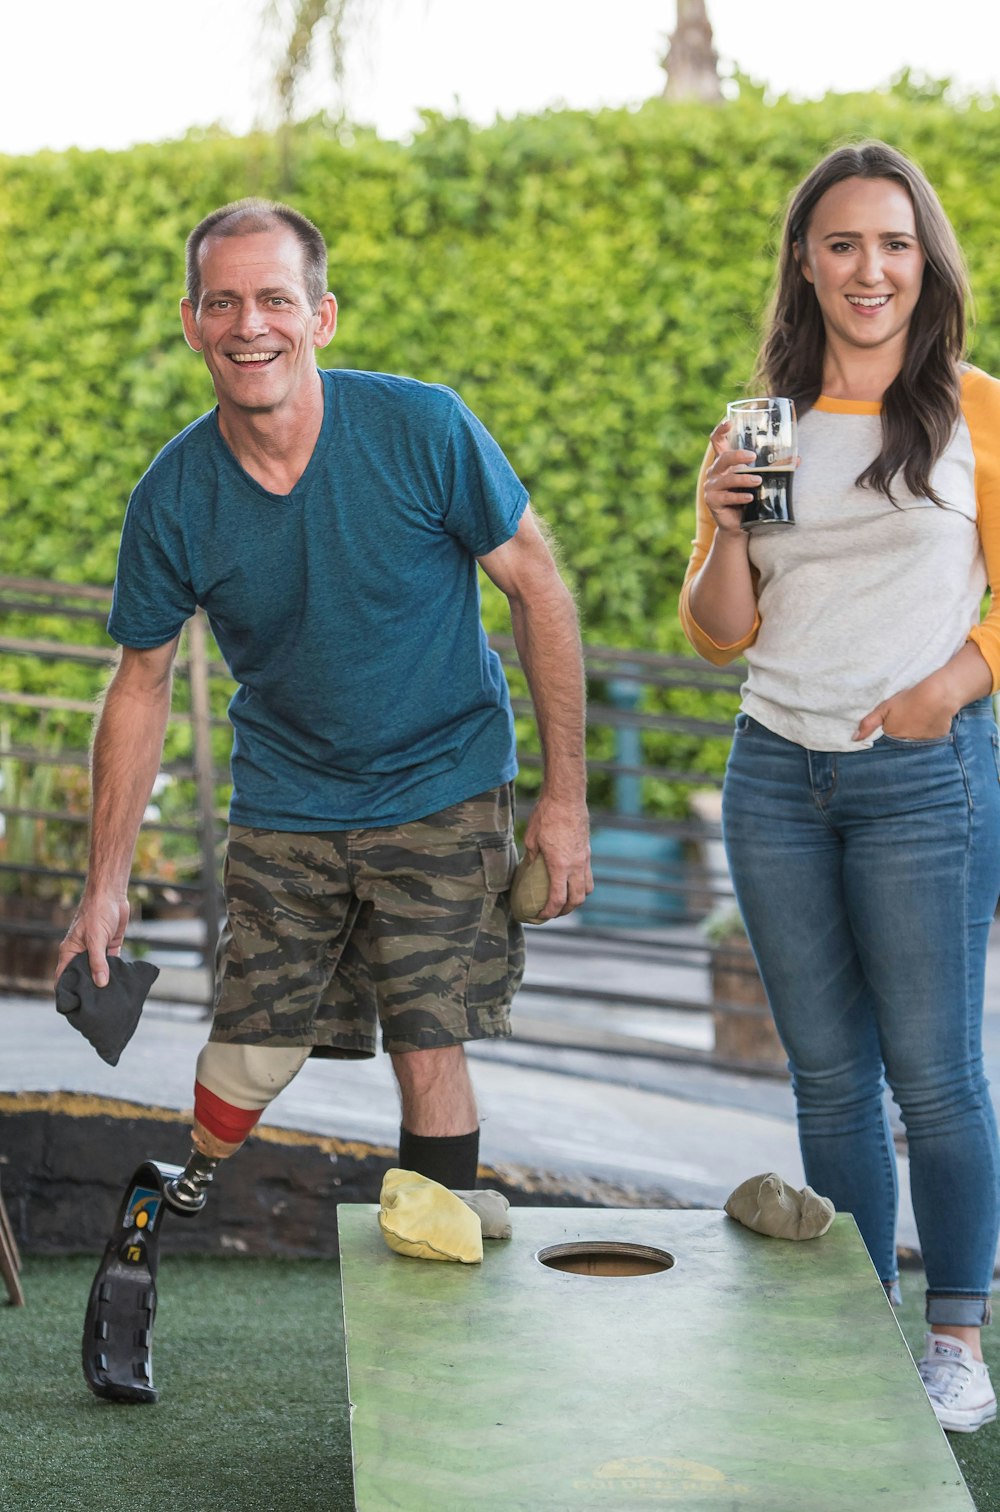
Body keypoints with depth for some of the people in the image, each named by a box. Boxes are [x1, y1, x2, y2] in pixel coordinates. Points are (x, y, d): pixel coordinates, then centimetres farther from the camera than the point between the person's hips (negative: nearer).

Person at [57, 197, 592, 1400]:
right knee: (251, 1054, 0)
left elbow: (540, 593, -9)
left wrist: (564, 799, -9)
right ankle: (171, 1218, 28)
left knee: (429, 1055, -6)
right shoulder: (173, 497, -11)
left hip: (440, 796, -2)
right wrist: (105, 882, 2)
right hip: (283, 808, 2)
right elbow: (141, 683, 2)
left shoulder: (421, 429, -18)